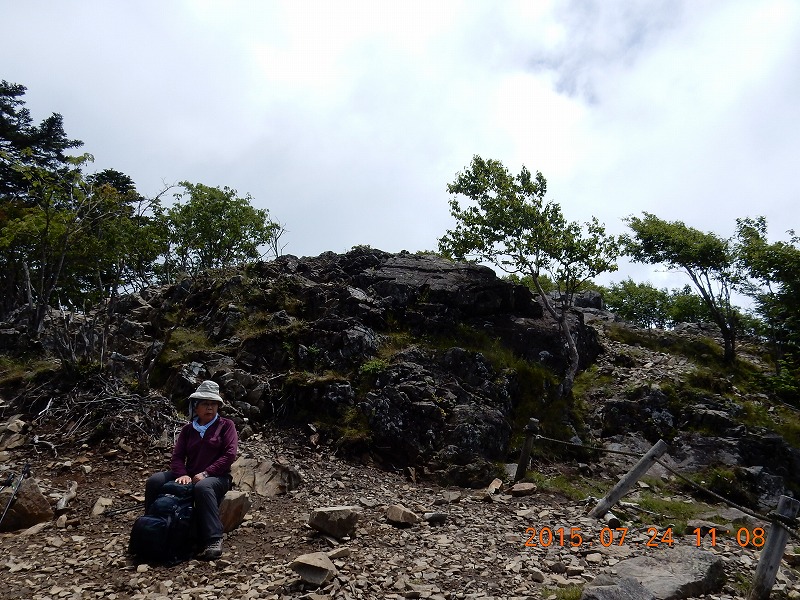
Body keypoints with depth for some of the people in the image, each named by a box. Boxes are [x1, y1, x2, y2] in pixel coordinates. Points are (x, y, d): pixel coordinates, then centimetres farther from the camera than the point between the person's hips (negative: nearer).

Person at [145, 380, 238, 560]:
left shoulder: (226, 425, 2)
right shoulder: (188, 429, 14)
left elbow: (230, 454, -10)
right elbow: (177, 456, 6)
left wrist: (205, 473, -18)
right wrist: (183, 474, -16)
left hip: (216, 477, -5)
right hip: (190, 476, 5)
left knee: (203, 487, -40)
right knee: (154, 481, -16)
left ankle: (214, 541, -38)